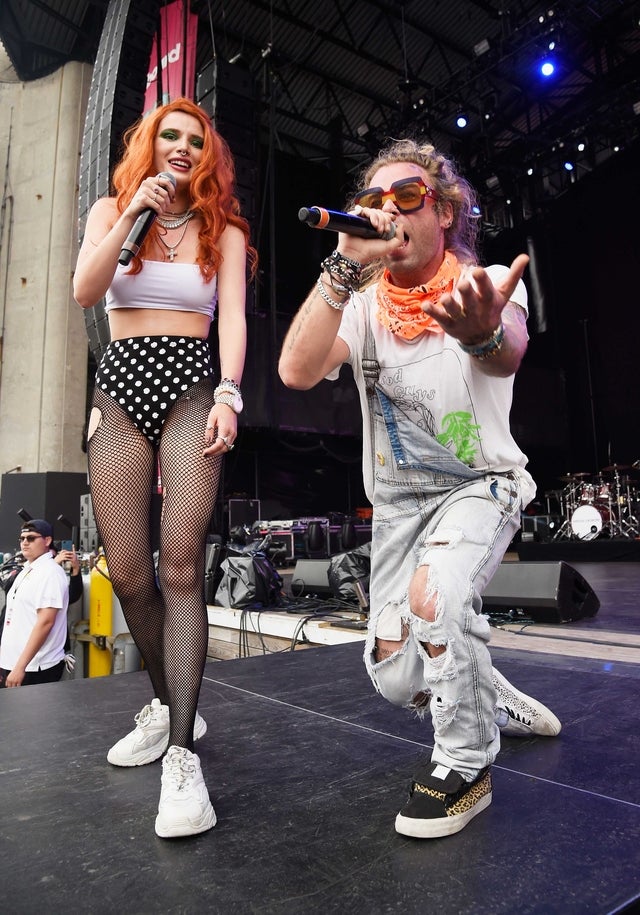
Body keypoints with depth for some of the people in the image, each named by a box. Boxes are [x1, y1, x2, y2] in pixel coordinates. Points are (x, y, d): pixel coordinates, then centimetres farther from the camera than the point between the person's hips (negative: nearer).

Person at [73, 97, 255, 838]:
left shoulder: (224, 230, 14)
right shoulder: (111, 210, 18)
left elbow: (231, 319, 1)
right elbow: (84, 292, 1)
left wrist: (228, 396, -15)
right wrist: (134, 212, -2)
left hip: (191, 389, -2)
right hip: (122, 387, 2)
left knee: (180, 565, -14)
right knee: (127, 572, -3)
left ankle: (181, 756, -10)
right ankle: (167, 704, 22)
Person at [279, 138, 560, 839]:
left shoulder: (488, 282, -9)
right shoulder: (361, 300, -3)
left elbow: (506, 358, -34)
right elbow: (297, 371, -24)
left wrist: (483, 333, -57)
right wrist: (345, 264, -30)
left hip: (483, 484, -3)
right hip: (398, 498, 4)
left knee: (433, 598, -32)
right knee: (395, 673, 2)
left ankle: (465, 765, -4)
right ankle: (502, 706, 33)